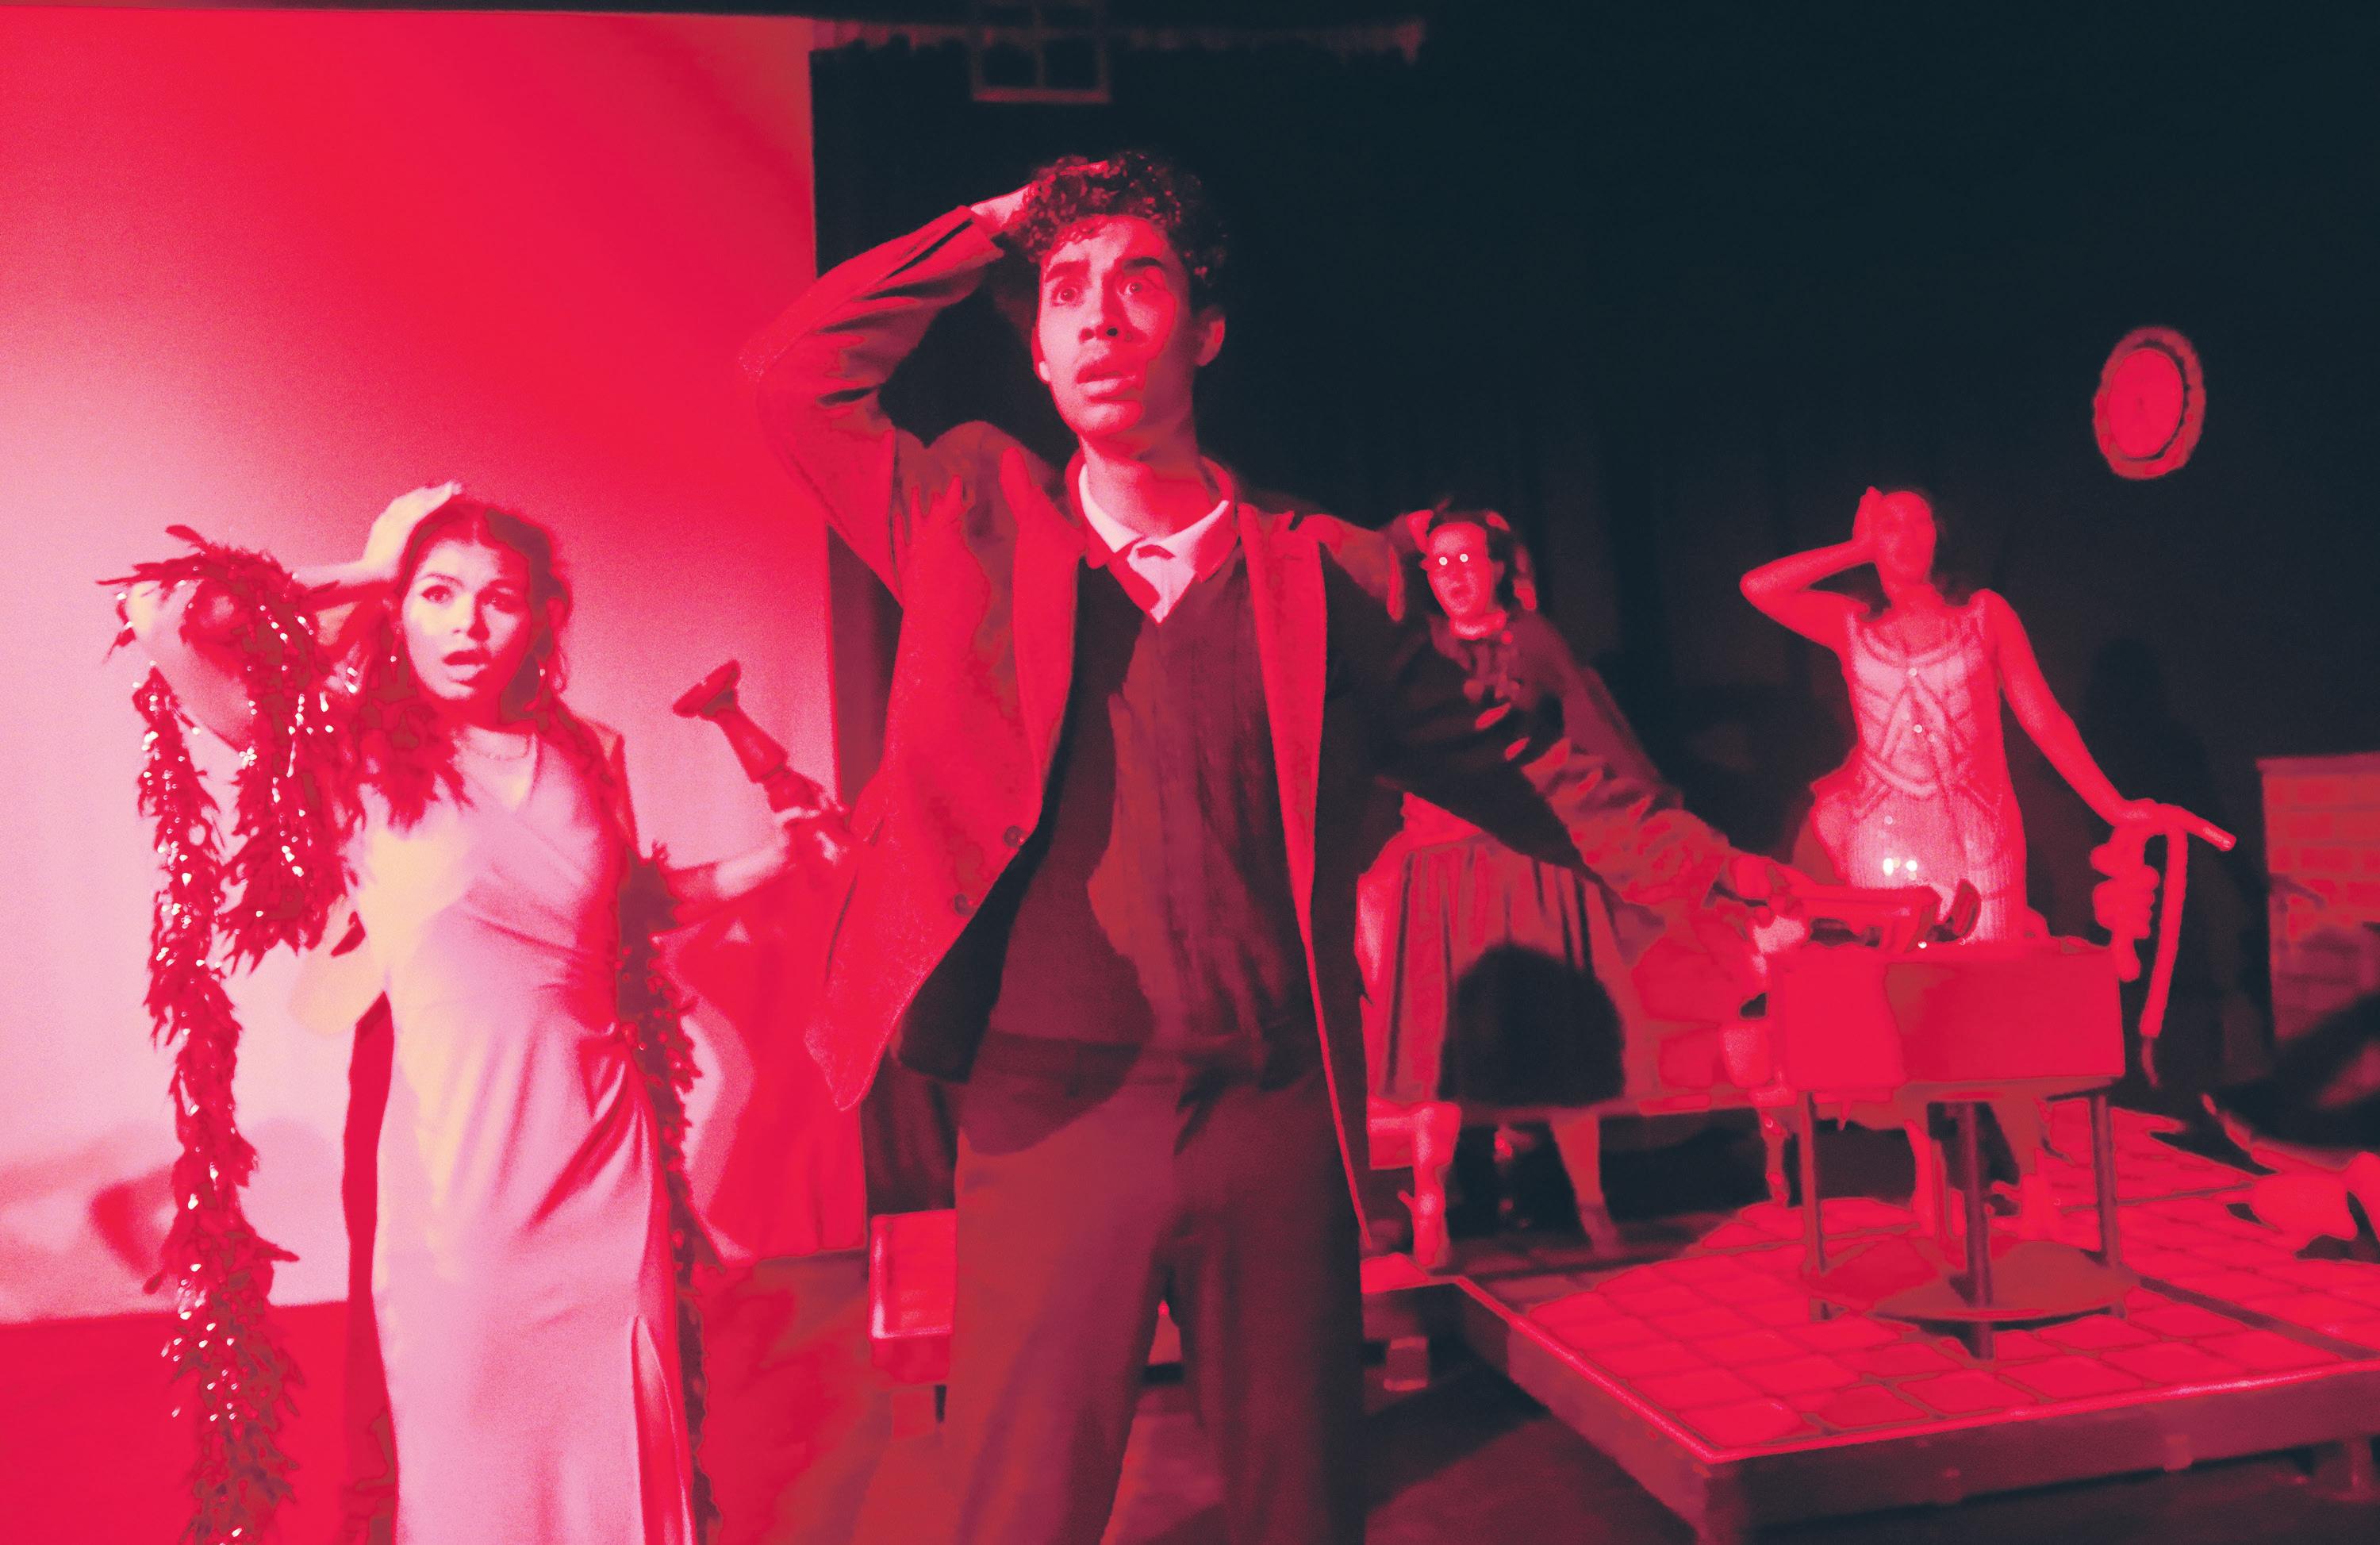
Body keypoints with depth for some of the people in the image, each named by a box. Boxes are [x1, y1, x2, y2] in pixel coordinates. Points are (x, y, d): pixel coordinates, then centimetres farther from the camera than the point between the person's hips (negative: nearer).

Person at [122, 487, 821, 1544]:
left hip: (604, 1147, 3)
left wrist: (773, 858, 12)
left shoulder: (585, 757, 6)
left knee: (620, 1435, 13)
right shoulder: (352, 750, -3)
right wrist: (360, 576, -3)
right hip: (461, 1155, -2)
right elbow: (161, 618, -13)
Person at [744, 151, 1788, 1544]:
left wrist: (1718, 875, 2)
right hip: (1049, 1113, 0)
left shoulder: (1325, 575, 5)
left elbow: (1508, 767, 9)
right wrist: (989, 228, 5)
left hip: (1274, 1119, 1)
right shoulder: (983, 527, 7)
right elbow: (794, 375, 4)